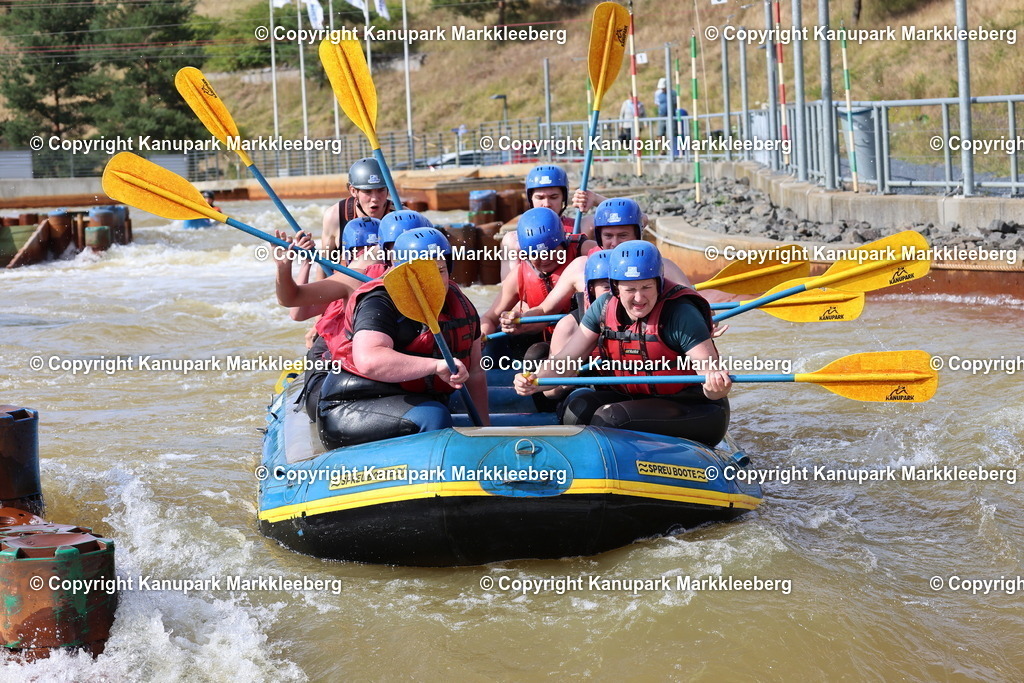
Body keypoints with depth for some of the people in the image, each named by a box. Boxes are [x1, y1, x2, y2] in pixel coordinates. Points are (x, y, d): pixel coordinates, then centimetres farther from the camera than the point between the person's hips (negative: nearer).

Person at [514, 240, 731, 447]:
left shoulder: (681, 314, -19)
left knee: (609, 418, -27)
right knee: (577, 407, -17)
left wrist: (716, 385, -47)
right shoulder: (604, 308, -2)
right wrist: (534, 382, -24)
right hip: (634, 400, 6)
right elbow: (565, 361, -4)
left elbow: (710, 371, -23)